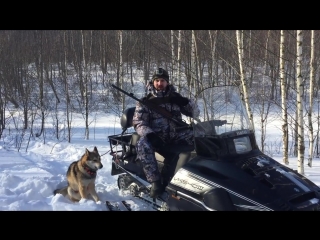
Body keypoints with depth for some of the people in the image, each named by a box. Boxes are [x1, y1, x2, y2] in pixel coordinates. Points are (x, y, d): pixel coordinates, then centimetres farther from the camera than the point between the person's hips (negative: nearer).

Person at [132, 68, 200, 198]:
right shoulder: (145, 101, 7)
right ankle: (156, 182, -37)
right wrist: (150, 134, -23)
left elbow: (195, 113, 13)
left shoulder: (175, 98, 13)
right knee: (143, 144, -36)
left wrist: (187, 102, -9)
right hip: (156, 137, -2)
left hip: (176, 135, 3)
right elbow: (138, 123, -3)